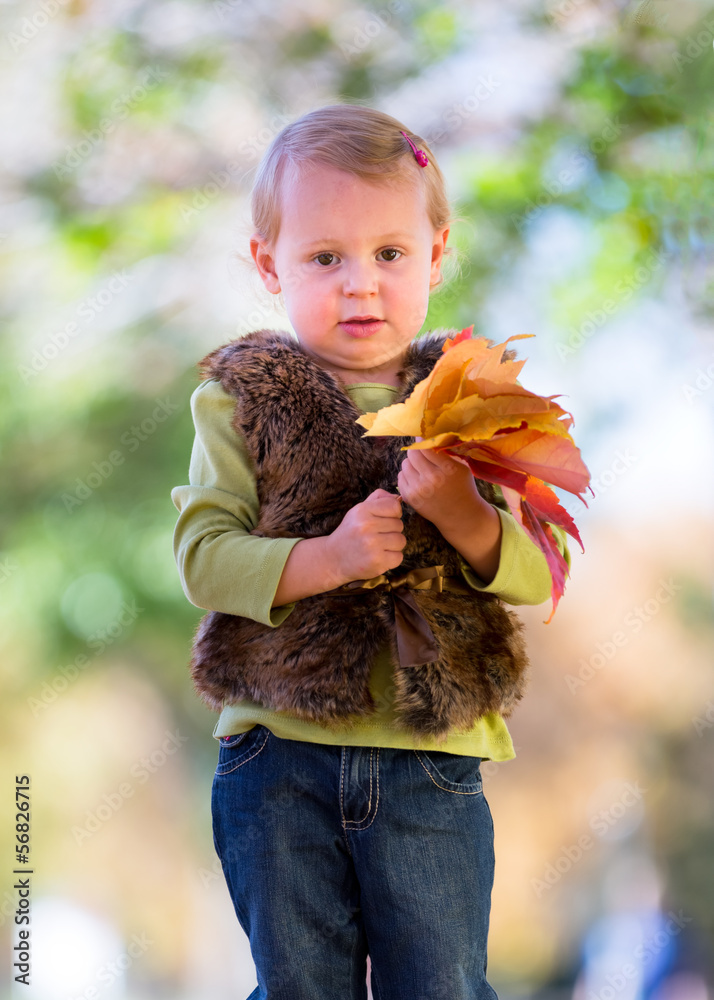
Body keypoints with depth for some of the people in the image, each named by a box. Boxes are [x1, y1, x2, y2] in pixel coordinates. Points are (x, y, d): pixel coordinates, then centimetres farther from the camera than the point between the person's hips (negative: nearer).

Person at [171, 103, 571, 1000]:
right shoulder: (243, 399, 2)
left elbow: (536, 575, -4)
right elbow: (201, 556, -7)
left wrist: (462, 513, -23)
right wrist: (326, 558, -22)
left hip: (432, 761, 0)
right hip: (276, 761, 0)